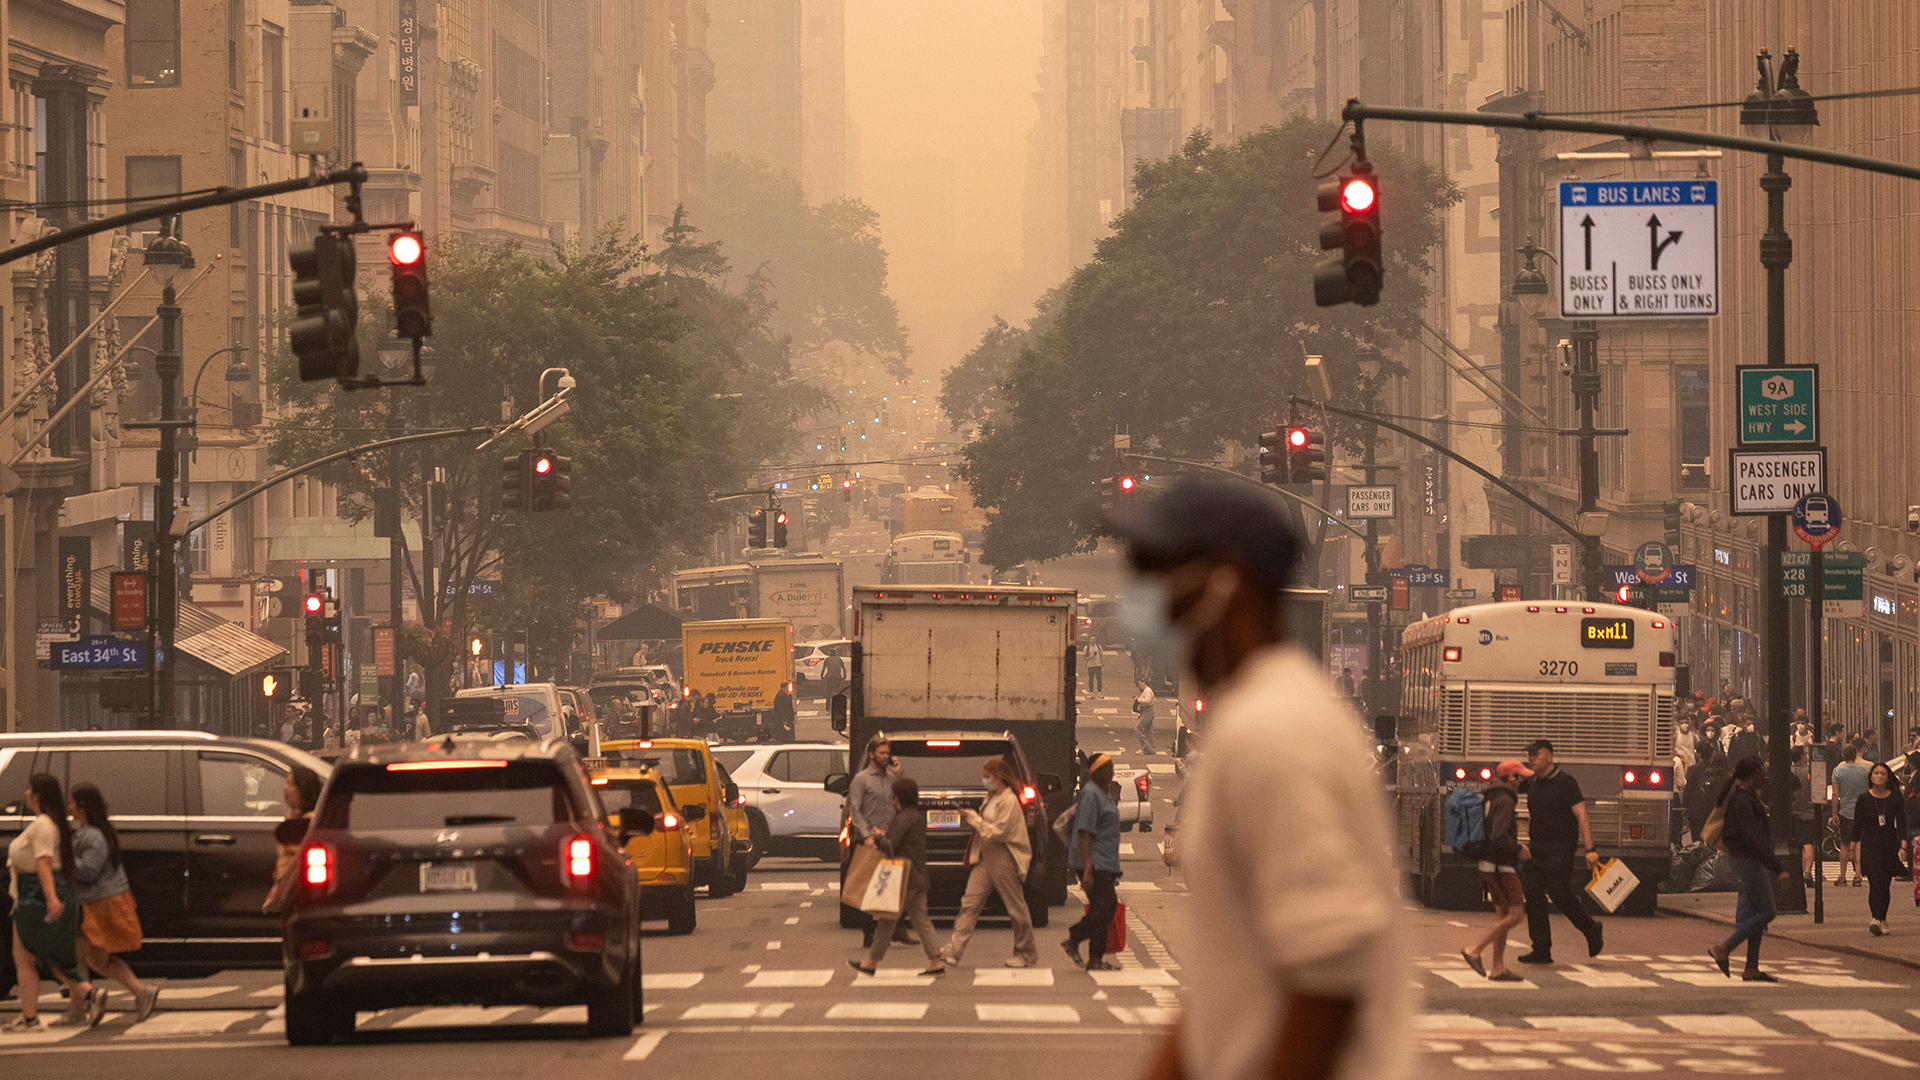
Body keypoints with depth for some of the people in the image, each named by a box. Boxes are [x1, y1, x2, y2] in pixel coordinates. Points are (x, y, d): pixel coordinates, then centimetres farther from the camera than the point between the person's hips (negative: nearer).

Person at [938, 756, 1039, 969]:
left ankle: (1027, 954, 16)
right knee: (970, 903, 0)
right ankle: (954, 949, -4)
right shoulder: (991, 797, 13)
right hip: (985, 857, 9)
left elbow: (998, 832, -20)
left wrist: (974, 820, -14)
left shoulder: (1009, 801, -15)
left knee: (1016, 907, 4)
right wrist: (972, 819, 3)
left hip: (1004, 859, -9)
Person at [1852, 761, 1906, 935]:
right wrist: (1856, 848, 2)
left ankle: (1882, 920, 20)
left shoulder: (1895, 799, 3)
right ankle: (1876, 920, -26)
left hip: (1890, 846, 1)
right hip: (1870, 847, -1)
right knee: (1875, 883, -16)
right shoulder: (1863, 799, 2)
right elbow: (1857, 825, 6)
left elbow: (1901, 823, 2)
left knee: (1885, 885, 5)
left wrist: (1903, 846, -10)